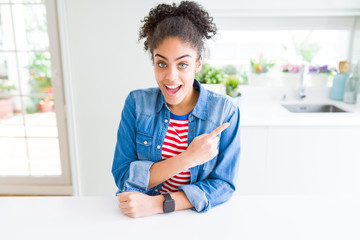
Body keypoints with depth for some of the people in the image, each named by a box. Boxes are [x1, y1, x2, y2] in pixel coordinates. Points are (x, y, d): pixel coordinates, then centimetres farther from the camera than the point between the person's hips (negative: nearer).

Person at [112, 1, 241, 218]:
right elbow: (123, 177, -9)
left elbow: (223, 185, -9)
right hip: (141, 220, 0)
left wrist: (157, 204, -19)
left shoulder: (225, 111, -10)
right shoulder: (136, 103, -6)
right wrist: (186, 159, -20)